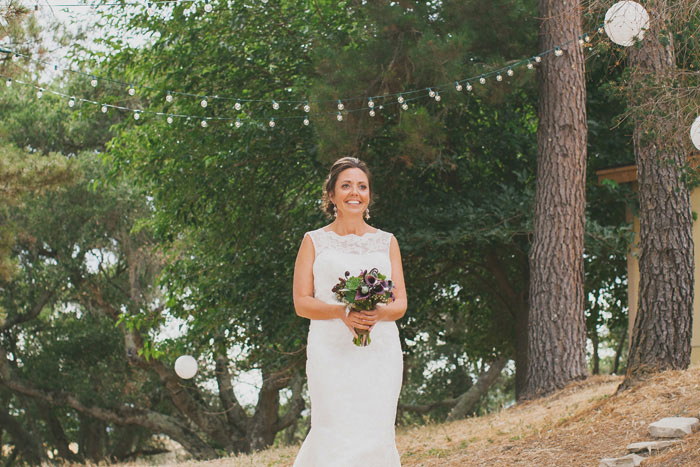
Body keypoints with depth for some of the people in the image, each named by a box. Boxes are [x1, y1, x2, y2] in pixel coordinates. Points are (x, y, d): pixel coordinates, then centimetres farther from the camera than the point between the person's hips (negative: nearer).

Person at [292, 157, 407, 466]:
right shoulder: (314, 241, 8)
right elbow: (301, 302, 1)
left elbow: (400, 302, 9)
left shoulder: (386, 242, 14)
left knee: (376, 435, -4)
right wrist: (342, 312, -17)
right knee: (336, 435, -11)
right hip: (331, 351, -2)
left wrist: (377, 313, -14)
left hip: (380, 351, 2)